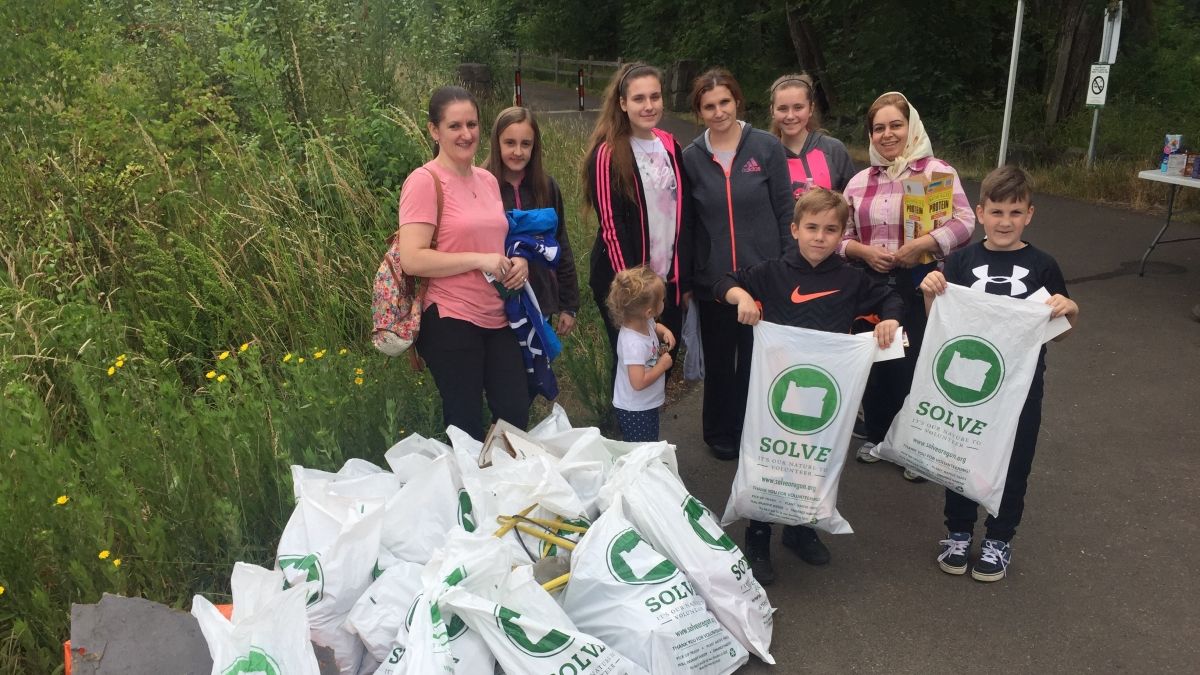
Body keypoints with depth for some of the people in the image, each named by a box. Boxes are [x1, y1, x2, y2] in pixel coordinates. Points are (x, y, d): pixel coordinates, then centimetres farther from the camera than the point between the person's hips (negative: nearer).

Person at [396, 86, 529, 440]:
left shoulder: (488, 180, 11)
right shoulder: (424, 181, -10)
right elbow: (412, 259, -18)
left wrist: (518, 261, 4)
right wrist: (479, 260, -19)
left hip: (497, 318, 7)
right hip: (451, 320, -7)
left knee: (517, 418, 13)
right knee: (467, 430, 4)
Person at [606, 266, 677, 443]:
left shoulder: (645, 322, -8)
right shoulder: (633, 344, -33)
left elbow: (655, 326, 18)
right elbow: (639, 382, -35)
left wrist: (665, 332, -4)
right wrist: (662, 365, -22)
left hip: (648, 405, 9)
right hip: (634, 411, -9)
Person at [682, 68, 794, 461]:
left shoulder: (766, 148, -4)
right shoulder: (691, 157, 0)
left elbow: (785, 211, -1)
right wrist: (685, 276, 5)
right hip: (712, 281, 1)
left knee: (757, 361, 10)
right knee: (718, 361, 13)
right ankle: (720, 433, 32)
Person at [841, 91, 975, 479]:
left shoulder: (937, 172, -3)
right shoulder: (859, 182, 10)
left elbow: (965, 223, -11)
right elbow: (841, 236, 10)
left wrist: (921, 244, -23)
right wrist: (864, 251, -9)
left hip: (920, 286, -4)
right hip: (871, 286, 4)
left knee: (917, 364, 1)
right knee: (875, 360, 12)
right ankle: (877, 436, 31)